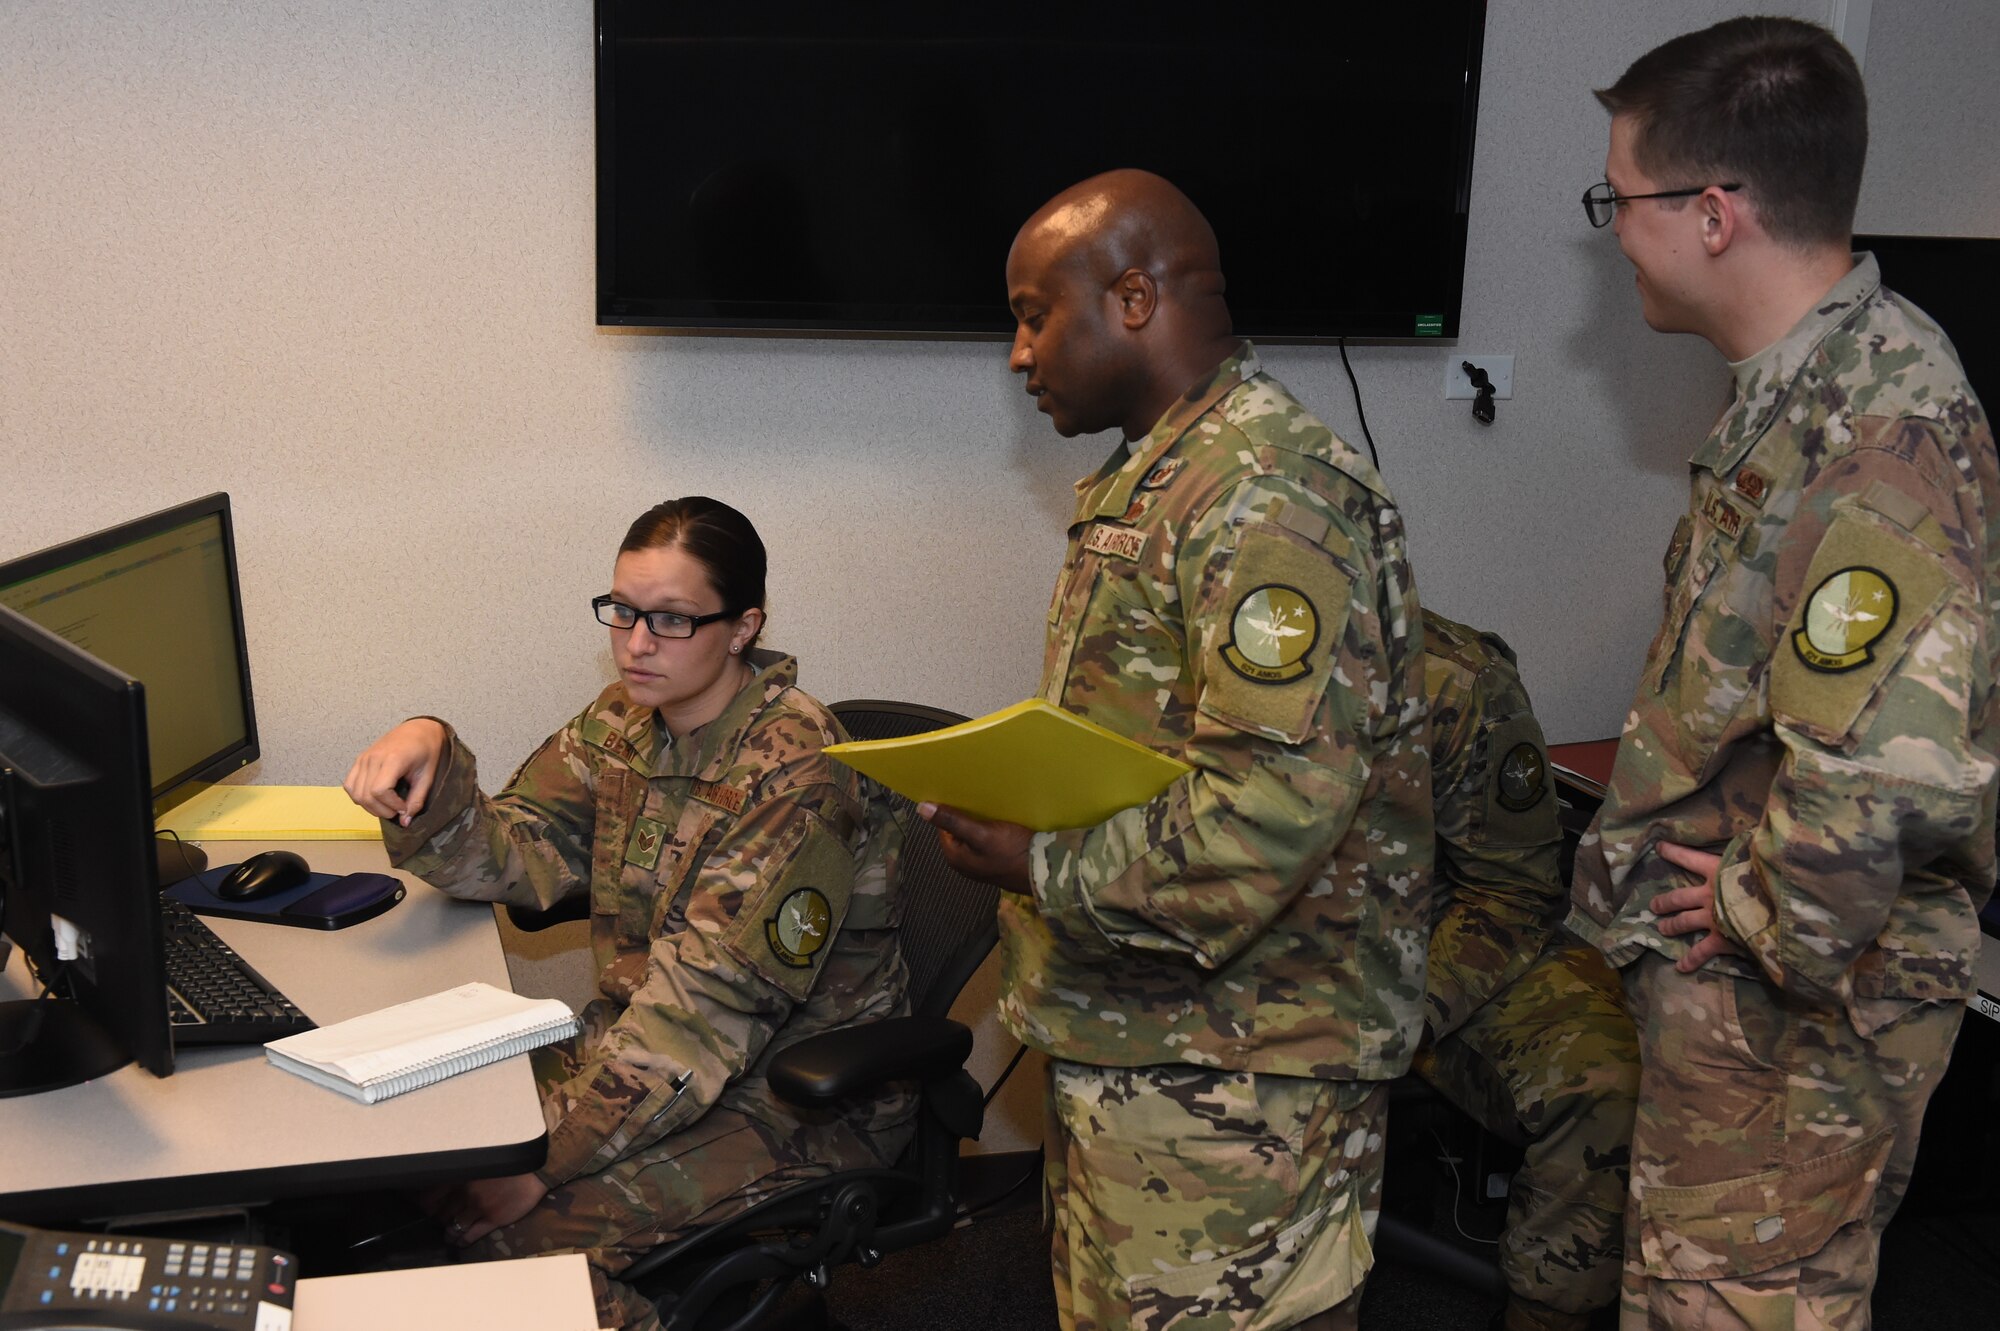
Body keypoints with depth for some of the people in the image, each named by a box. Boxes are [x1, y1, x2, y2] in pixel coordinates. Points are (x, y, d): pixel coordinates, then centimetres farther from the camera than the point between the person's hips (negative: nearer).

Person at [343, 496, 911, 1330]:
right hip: (640, 1039, 8)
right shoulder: (625, 721, 2)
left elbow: (703, 1013, -27)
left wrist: (544, 1157, -29)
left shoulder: (792, 777, -24)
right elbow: (515, 856, -1)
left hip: (799, 1098, -7)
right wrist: (430, 759, -21)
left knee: (522, 1224, -23)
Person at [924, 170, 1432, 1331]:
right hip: (1124, 1044, 10)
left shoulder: (1269, 497, -20)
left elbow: (1273, 809, -29)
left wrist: (1043, 867, -20)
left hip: (1227, 1072, -10)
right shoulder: (1154, 480, 15)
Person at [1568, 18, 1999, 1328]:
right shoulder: (1810, 383, 6)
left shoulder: (1877, 435, -27)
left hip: (1793, 1006, -9)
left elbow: (1890, 770, -38)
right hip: (1730, 979, 10)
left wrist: (1763, 914, -21)